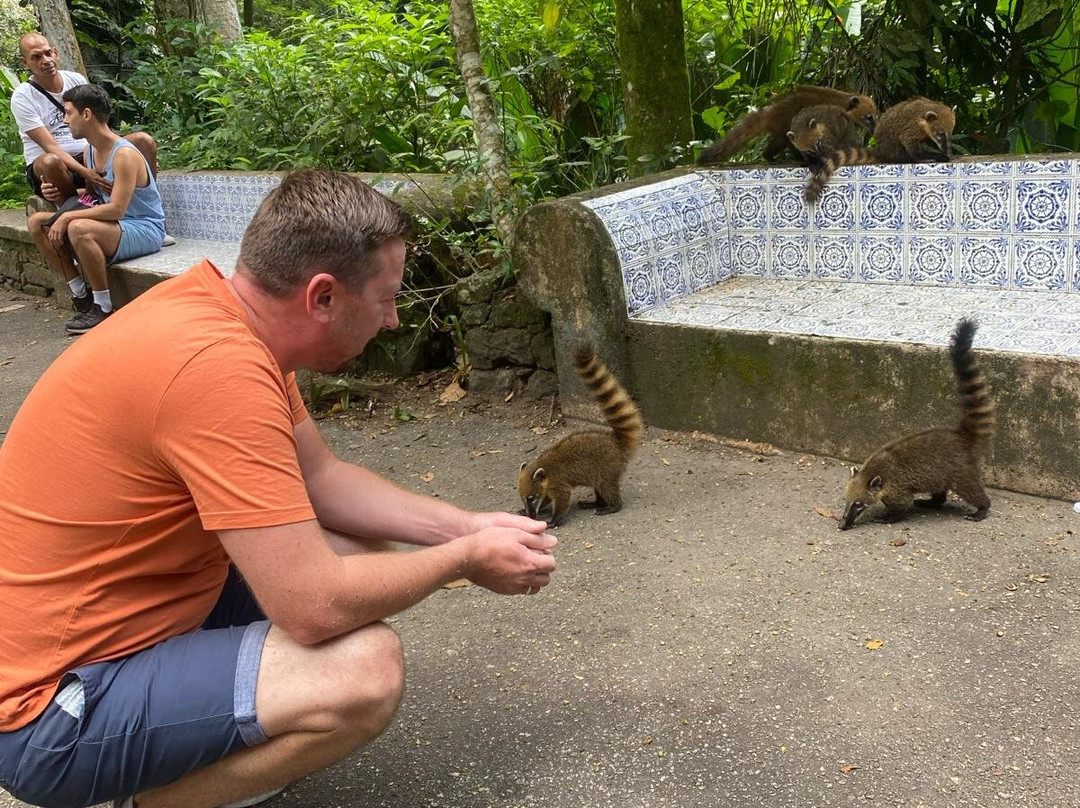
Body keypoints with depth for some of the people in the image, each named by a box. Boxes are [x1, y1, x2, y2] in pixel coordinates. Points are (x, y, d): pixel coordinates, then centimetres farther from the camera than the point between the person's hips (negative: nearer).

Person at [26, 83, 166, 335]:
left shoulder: (125, 154, -21)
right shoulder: (90, 150, 7)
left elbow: (116, 209, -27)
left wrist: (67, 216, -23)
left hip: (145, 230, -9)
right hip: (114, 225, 9)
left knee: (78, 228, -37)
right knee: (37, 223, 0)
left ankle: (104, 308, -20)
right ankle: (82, 296, 4)